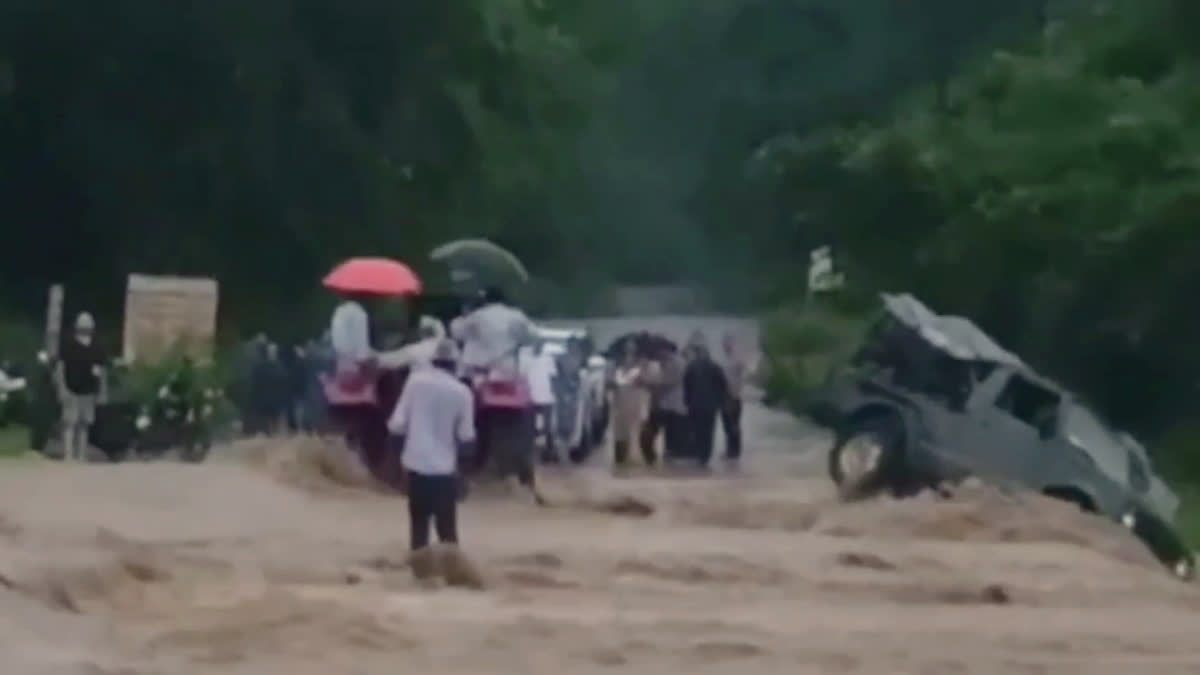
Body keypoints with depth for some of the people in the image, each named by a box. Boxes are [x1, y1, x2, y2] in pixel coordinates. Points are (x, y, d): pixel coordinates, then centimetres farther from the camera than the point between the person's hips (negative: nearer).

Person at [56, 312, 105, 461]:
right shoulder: (68, 345, -4)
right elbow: (60, 367, -6)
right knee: (69, 424, -10)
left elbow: (101, 370, 14)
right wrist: (62, 388, -13)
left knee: (84, 425, 8)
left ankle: (81, 457, 12)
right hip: (72, 391, -5)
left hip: (89, 392, 5)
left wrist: (102, 391, 7)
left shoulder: (96, 348, 9)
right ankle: (68, 456, -15)